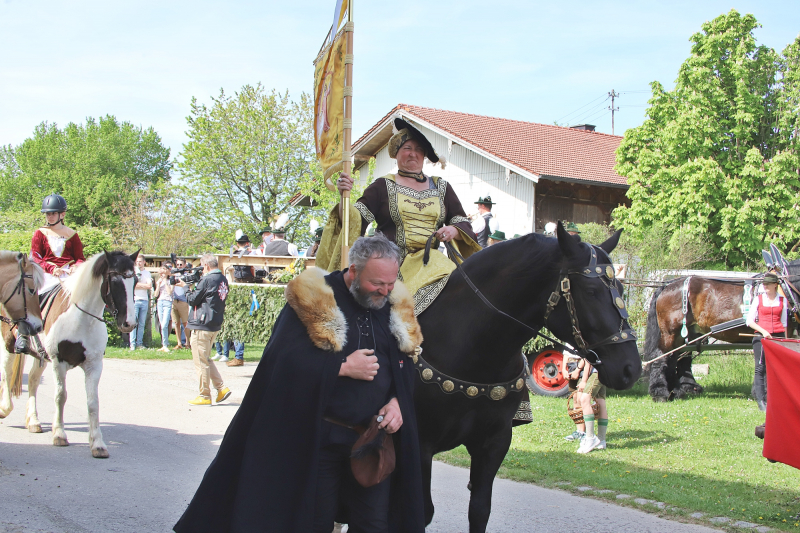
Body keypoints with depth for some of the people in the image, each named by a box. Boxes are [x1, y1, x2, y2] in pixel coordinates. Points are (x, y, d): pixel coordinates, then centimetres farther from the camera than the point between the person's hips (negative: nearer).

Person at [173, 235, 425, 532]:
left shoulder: (396, 306, 5)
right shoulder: (310, 300, -9)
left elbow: (408, 362, 13)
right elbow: (284, 360, -18)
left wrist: (397, 401, -6)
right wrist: (344, 366, -20)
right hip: (318, 437, -4)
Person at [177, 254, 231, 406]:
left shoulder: (207, 280, -17)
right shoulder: (223, 280, 9)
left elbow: (192, 299, -11)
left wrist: (185, 287, 6)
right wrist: (197, 283, 10)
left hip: (202, 326, -9)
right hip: (215, 325, 9)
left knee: (200, 362, 1)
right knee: (206, 359, 20)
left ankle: (205, 396, 5)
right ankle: (222, 388, 11)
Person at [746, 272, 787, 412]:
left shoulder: (782, 300, 9)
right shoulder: (759, 299, 4)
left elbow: (783, 322, 16)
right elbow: (749, 321, 3)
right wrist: (763, 331, -10)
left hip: (778, 336, 2)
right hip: (761, 337, -2)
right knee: (761, 368, -7)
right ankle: (760, 400, -6)